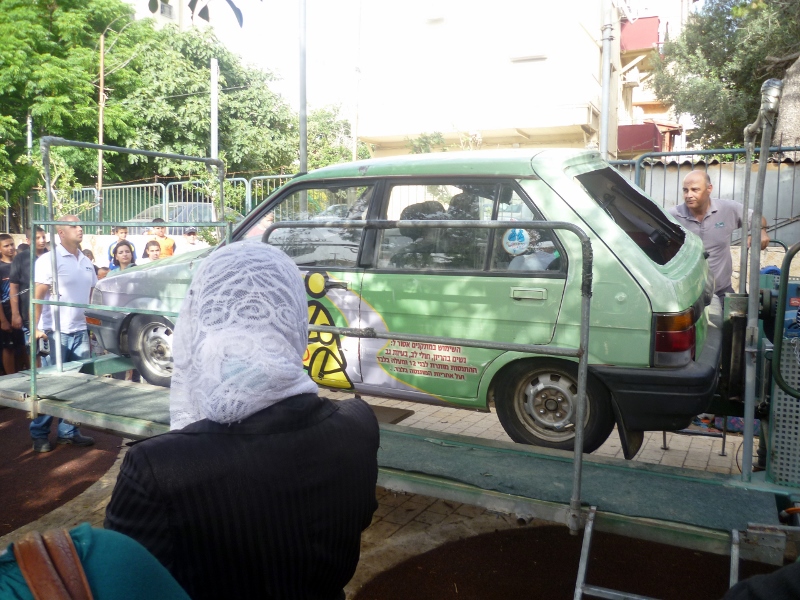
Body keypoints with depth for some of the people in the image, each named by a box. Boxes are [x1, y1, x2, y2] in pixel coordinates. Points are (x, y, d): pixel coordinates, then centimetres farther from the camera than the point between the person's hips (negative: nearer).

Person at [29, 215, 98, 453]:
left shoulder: (87, 262, 12)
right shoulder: (49, 260, -7)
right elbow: (37, 297, -11)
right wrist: (36, 328, -18)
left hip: (80, 331, 6)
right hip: (55, 332, -6)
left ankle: (68, 431, 19)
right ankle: (40, 435, 12)